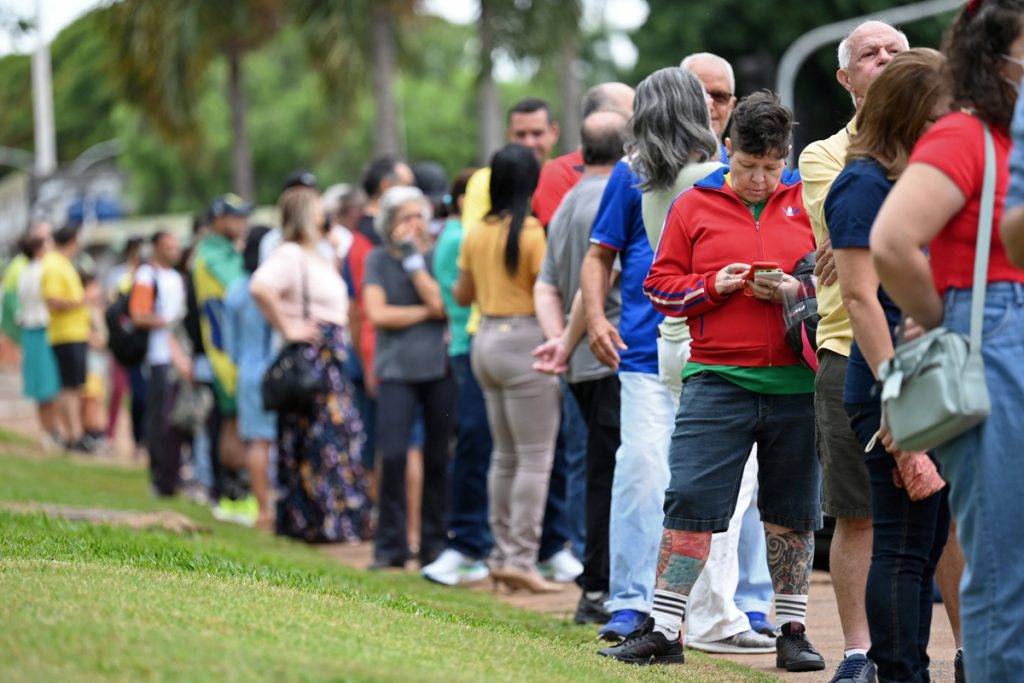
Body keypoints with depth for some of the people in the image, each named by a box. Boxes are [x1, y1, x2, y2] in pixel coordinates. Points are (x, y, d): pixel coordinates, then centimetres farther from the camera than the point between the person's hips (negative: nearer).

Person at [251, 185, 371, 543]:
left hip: (330, 355, 10)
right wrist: (287, 328, -22)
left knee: (342, 433, 10)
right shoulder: (289, 254, -13)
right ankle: (316, 523, -1)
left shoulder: (315, 255, 17)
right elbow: (260, 287, -30)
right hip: (311, 355, -10)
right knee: (317, 441, -6)